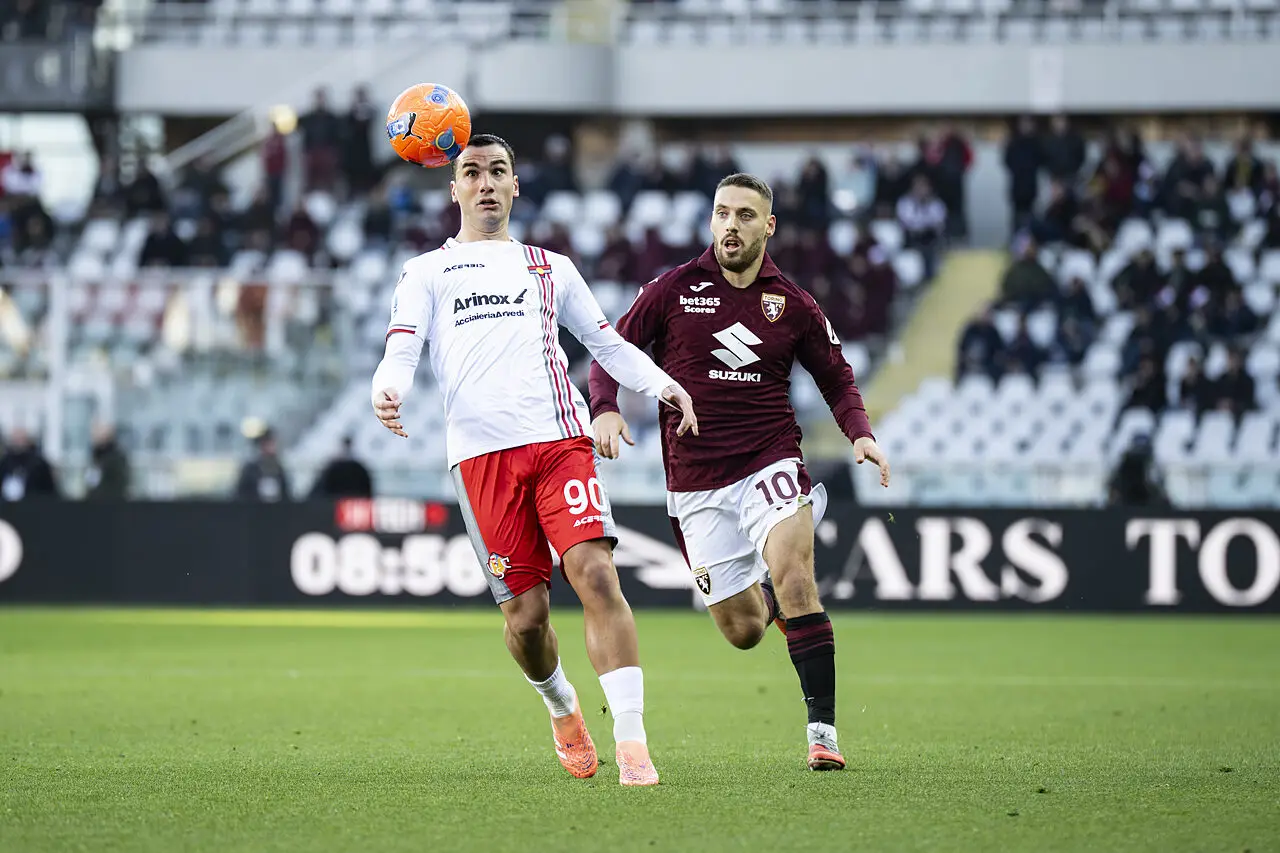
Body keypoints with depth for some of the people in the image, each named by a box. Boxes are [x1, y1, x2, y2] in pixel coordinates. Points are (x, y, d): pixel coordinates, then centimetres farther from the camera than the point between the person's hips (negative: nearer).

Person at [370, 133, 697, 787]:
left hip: (560, 437, 1)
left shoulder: (551, 268, 25)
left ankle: (632, 744, -22)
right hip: (481, 452, -1)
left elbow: (607, 343, 30)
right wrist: (388, 391, -16)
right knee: (526, 613, -5)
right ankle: (562, 708, 27)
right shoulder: (426, 272, 20)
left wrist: (662, 385, 12)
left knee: (596, 576, -19)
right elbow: (402, 351, 8)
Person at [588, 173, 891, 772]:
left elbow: (837, 379, 15)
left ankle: (823, 730, -24)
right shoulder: (674, 291, 2)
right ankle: (768, 595, 41)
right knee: (743, 631, 3)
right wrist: (606, 408, -16)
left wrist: (860, 434, -4)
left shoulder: (792, 304, 5)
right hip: (696, 484, 1)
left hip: (770, 464, -1)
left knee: (794, 581, -26)